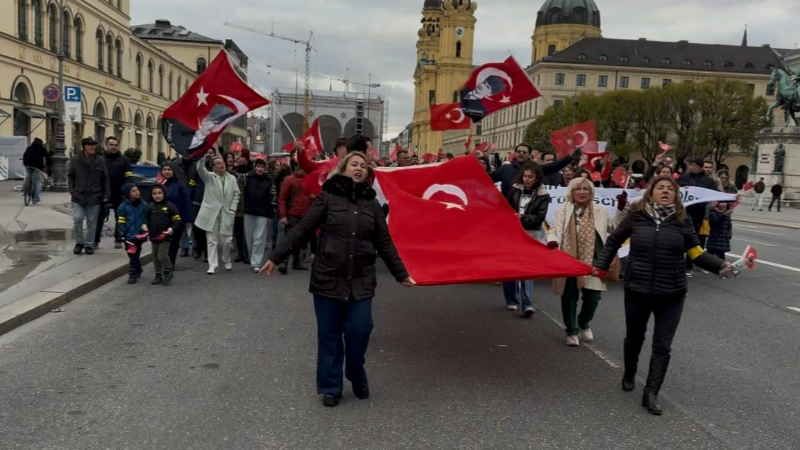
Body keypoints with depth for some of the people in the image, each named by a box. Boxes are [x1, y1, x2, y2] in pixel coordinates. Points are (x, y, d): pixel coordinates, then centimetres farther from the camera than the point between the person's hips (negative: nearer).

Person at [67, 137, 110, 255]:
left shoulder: (100, 160, -1)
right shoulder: (75, 160, -1)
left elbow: (105, 179, 2)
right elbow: (70, 176, 8)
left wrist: (106, 195, -2)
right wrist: (72, 191, 0)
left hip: (94, 197, 0)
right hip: (79, 196, 0)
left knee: (92, 222, 6)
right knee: (77, 219, -5)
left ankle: (89, 244, 18)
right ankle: (79, 242, 14)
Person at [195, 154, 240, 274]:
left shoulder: (232, 178, 8)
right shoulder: (209, 177, 3)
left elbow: (236, 194, 8)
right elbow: (200, 169, -16)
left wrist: (232, 209, -2)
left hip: (226, 213, 1)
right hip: (211, 212, -1)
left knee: (226, 240, 5)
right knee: (212, 240, 1)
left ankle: (226, 260, 30)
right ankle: (213, 266, 6)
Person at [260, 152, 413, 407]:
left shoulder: (371, 203, 8)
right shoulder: (328, 197, 0)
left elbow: (384, 243, 13)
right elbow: (302, 229, -2)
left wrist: (401, 274, 13)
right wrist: (276, 258, -5)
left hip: (361, 280, 2)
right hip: (328, 277, -2)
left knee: (359, 330, -3)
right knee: (329, 333, 5)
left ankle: (357, 377, 23)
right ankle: (330, 387, 18)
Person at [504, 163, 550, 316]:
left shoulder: (543, 195, -3)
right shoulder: (515, 189, 5)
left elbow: (540, 217, -7)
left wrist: (522, 218, -18)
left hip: (530, 234, -3)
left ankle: (527, 304, -10)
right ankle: (511, 300, 20)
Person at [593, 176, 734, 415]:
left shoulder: (682, 220, -3)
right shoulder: (636, 215, -5)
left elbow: (696, 253, -3)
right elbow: (614, 241, 9)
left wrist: (720, 265, -19)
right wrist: (601, 265, 3)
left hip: (671, 293, 0)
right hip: (637, 290, 0)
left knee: (662, 345, 1)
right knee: (634, 338, 17)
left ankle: (651, 393, 11)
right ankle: (629, 375, 43)